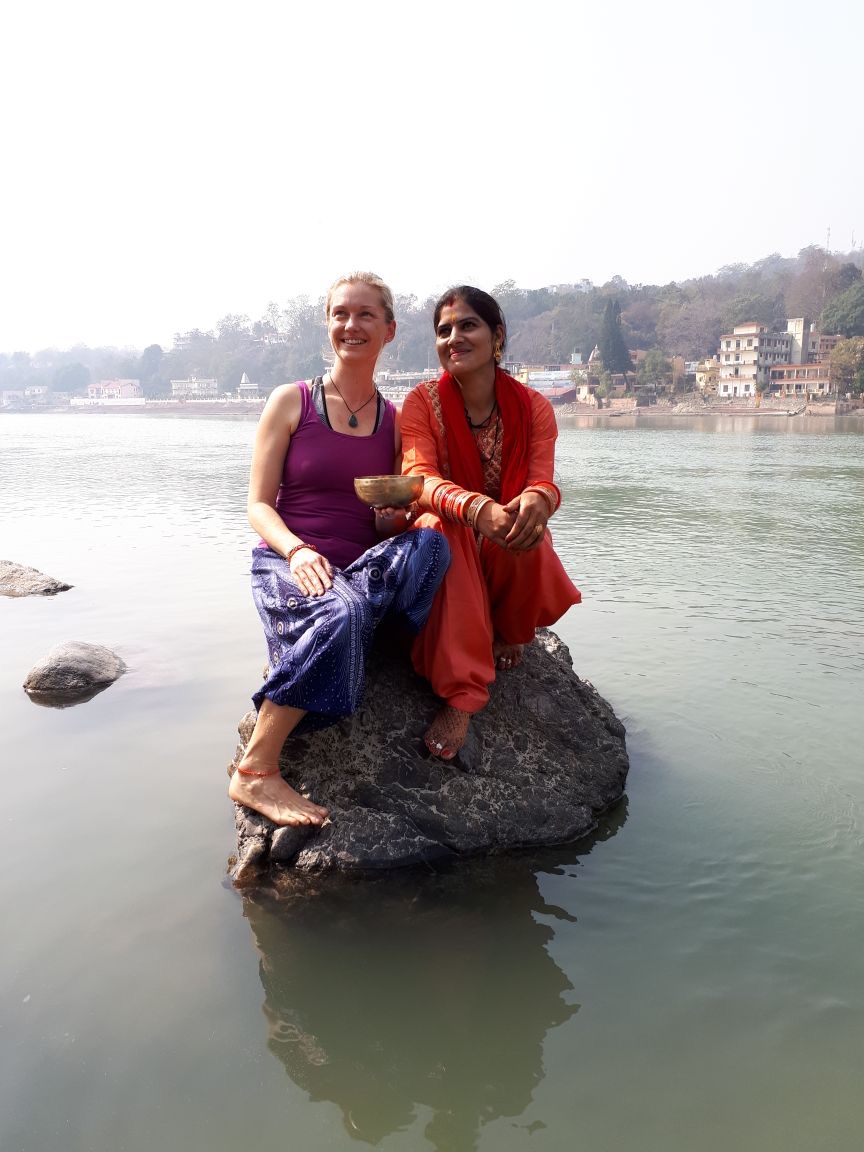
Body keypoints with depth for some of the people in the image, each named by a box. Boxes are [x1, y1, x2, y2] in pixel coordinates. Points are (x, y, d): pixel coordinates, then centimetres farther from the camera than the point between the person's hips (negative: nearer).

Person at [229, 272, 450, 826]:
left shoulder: (396, 420, 12)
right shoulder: (292, 401, 3)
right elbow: (258, 505, -1)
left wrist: (397, 516, -11)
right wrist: (298, 550, -22)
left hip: (365, 567, 3)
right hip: (287, 560, -3)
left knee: (429, 543, -30)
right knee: (338, 613, -38)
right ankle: (256, 772, -25)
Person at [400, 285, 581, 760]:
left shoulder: (533, 407, -4)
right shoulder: (422, 403, -9)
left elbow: (542, 479, -18)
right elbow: (418, 476, -26)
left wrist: (537, 499, -46)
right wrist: (477, 508, -48)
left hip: (508, 557, 1)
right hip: (446, 553, -1)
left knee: (532, 539, -33)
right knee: (440, 524, -35)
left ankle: (508, 632, 3)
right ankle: (461, 694, -35)